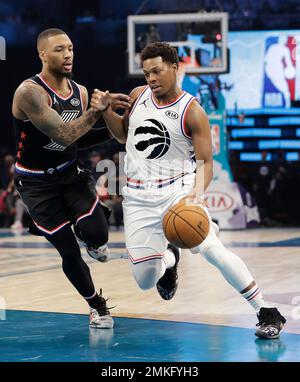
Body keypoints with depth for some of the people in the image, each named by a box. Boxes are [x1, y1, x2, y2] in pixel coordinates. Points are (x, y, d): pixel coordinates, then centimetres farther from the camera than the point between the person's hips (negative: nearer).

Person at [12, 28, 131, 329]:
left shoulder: (80, 92, -1)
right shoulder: (30, 92, -23)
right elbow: (64, 136, -28)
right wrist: (98, 109, -25)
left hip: (71, 172, 4)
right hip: (36, 183, -4)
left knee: (96, 235, -19)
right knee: (69, 252, -2)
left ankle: (89, 239, 20)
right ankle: (96, 305, 23)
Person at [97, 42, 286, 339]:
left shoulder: (192, 112, -10)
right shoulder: (138, 96, 5)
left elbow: (205, 162, -9)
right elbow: (124, 135, 22)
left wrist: (197, 192, -29)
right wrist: (105, 110, 3)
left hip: (176, 190, -4)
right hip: (138, 198, 4)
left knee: (210, 249, -27)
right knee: (145, 281, 3)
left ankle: (266, 313, -16)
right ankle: (168, 258, 43)